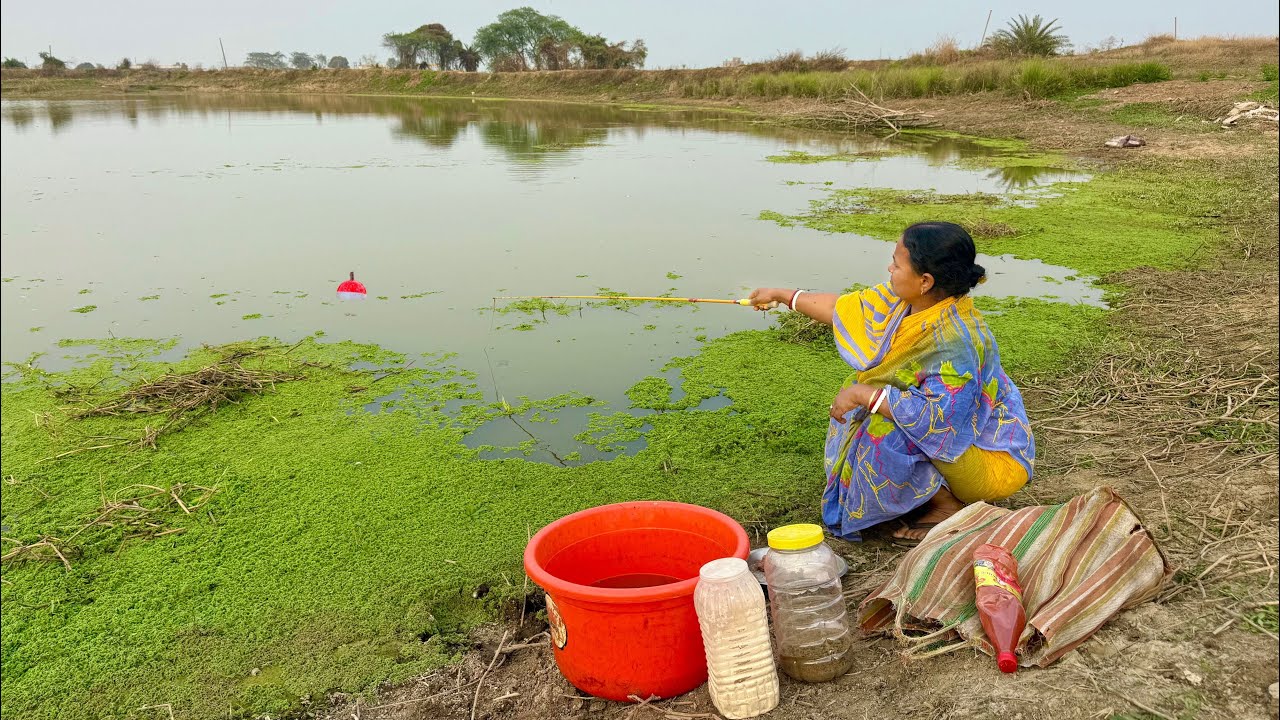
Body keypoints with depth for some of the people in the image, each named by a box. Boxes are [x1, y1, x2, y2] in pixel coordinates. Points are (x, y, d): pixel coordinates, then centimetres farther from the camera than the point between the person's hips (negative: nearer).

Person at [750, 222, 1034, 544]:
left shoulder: (955, 341, -34)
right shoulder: (907, 300, -8)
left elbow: (938, 419, -40)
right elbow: (850, 307, 6)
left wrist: (865, 393, -32)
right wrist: (782, 295, 14)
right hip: (959, 432, 9)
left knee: (893, 428, -30)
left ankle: (949, 508, -5)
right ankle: (929, 494, 13)